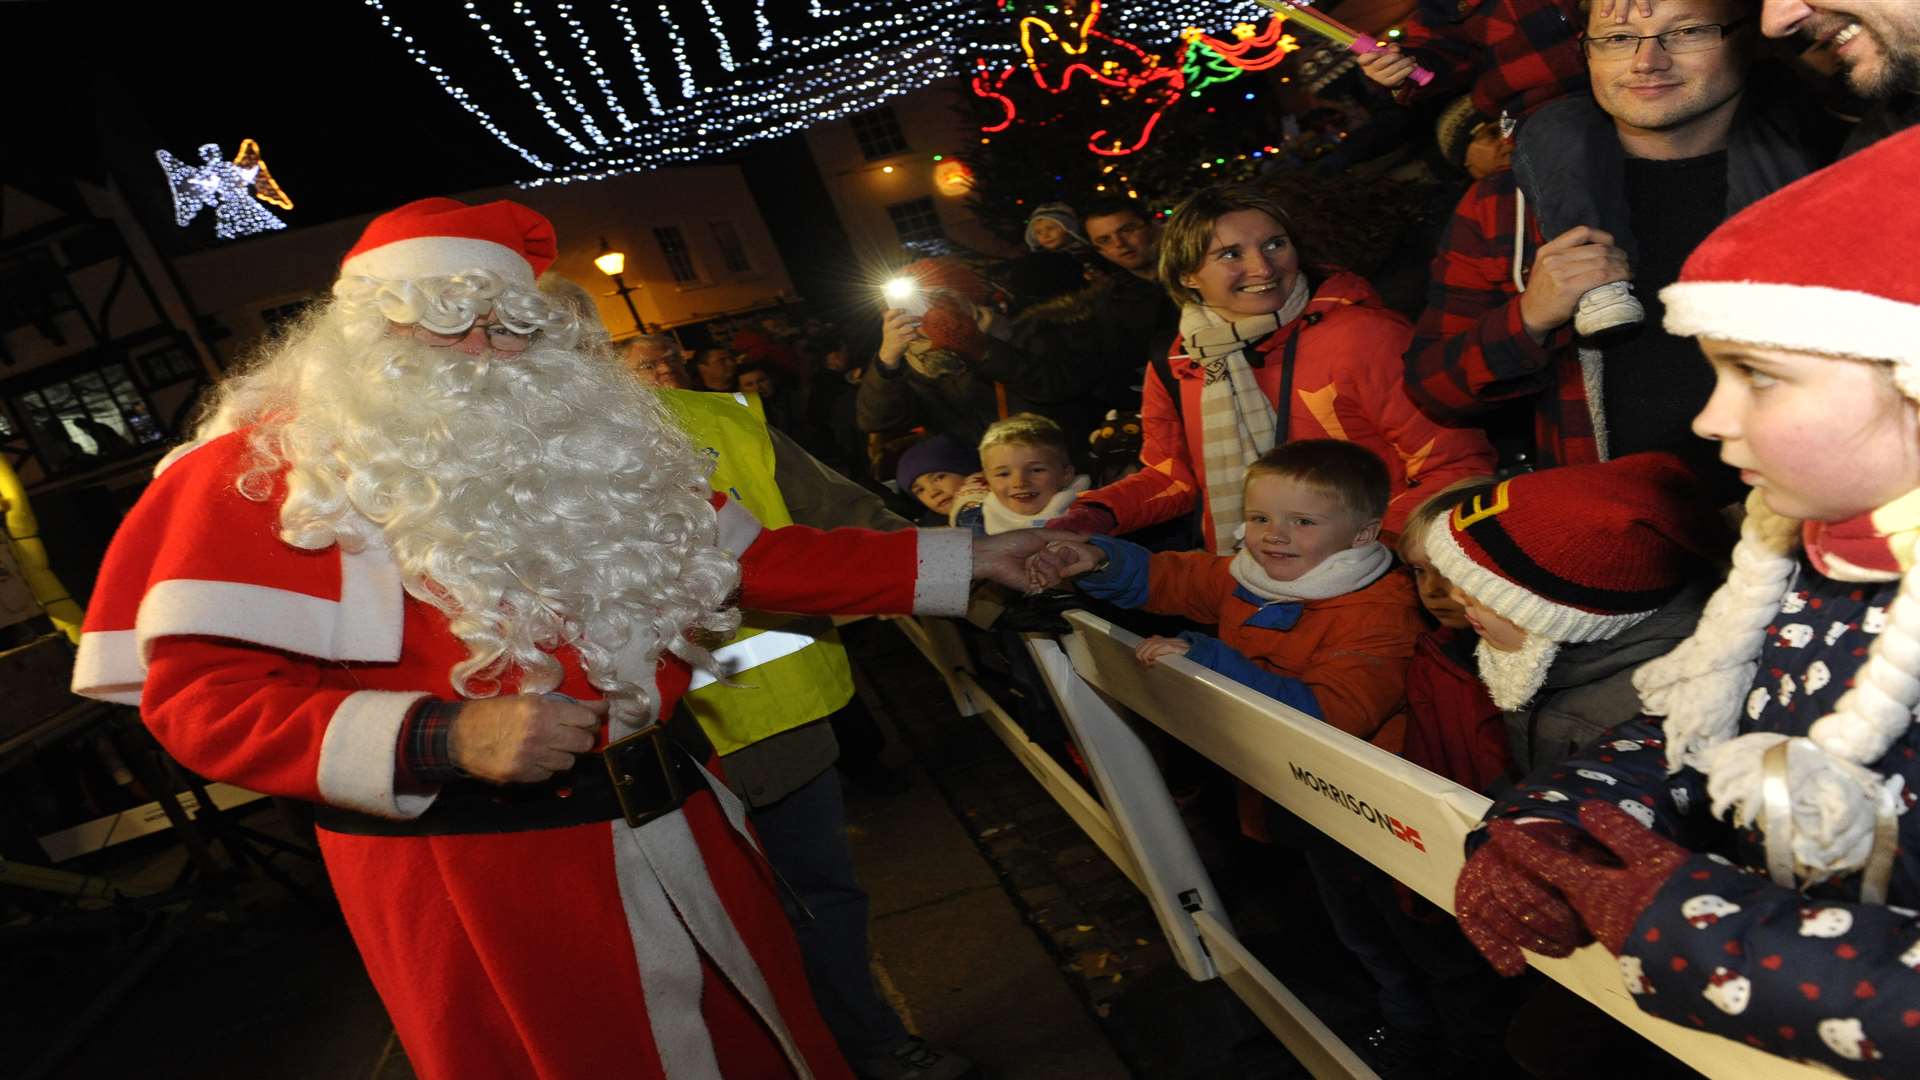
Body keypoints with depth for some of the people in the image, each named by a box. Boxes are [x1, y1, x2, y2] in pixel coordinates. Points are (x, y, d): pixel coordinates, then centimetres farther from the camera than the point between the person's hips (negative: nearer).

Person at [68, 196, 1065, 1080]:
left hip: (673, 821, 6)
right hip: (467, 864, -5)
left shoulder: (585, 439, 9)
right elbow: (194, 689, -13)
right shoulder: (273, 467, -7)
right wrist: (445, 740, -25)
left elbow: (746, 558, 10)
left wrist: (958, 561, 7)